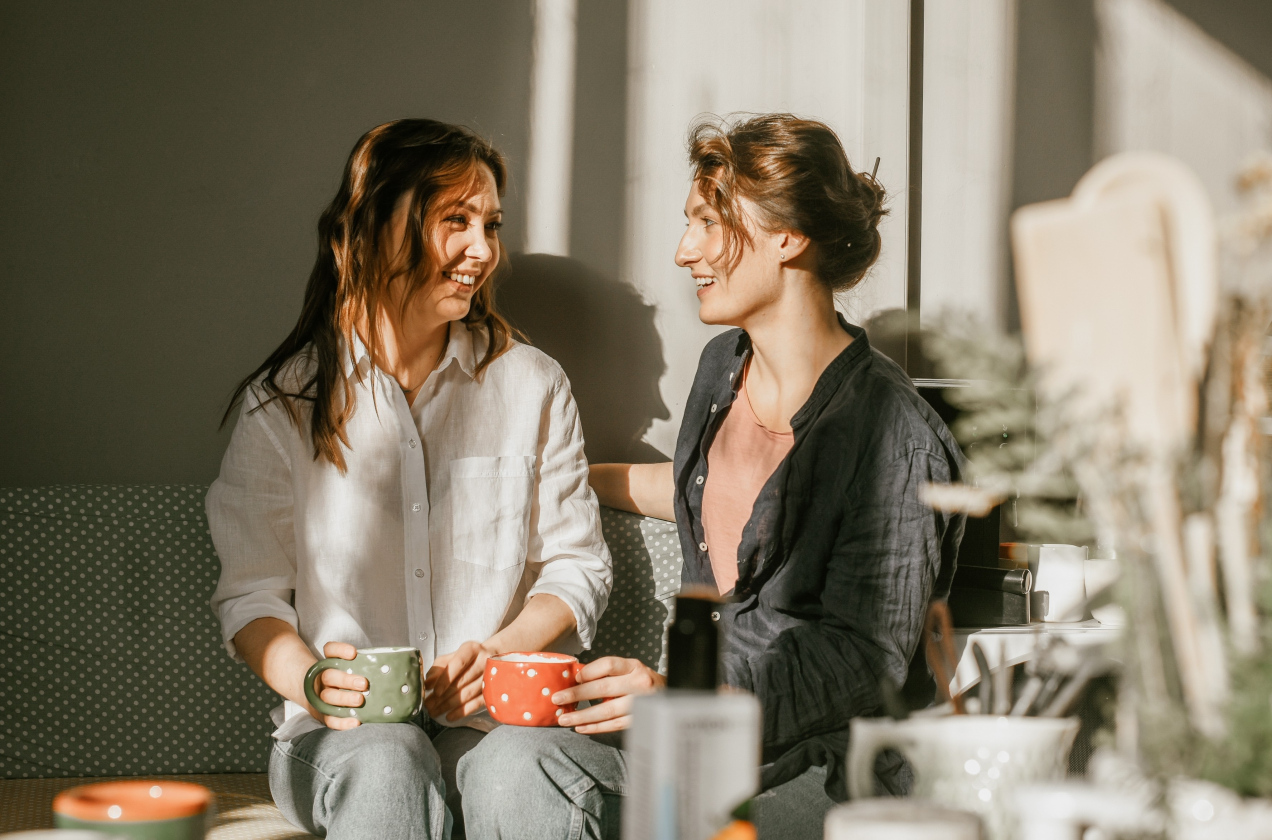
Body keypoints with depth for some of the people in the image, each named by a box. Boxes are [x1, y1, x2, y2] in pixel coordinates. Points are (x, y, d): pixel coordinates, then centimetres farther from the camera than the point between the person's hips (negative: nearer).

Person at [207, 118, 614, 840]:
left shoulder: (534, 387, 9)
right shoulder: (284, 402, 5)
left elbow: (577, 565, 11)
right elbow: (251, 593, 7)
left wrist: (500, 654, -9)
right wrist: (310, 680, -14)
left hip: (497, 719, 0)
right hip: (343, 732, 0)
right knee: (388, 763, -36)